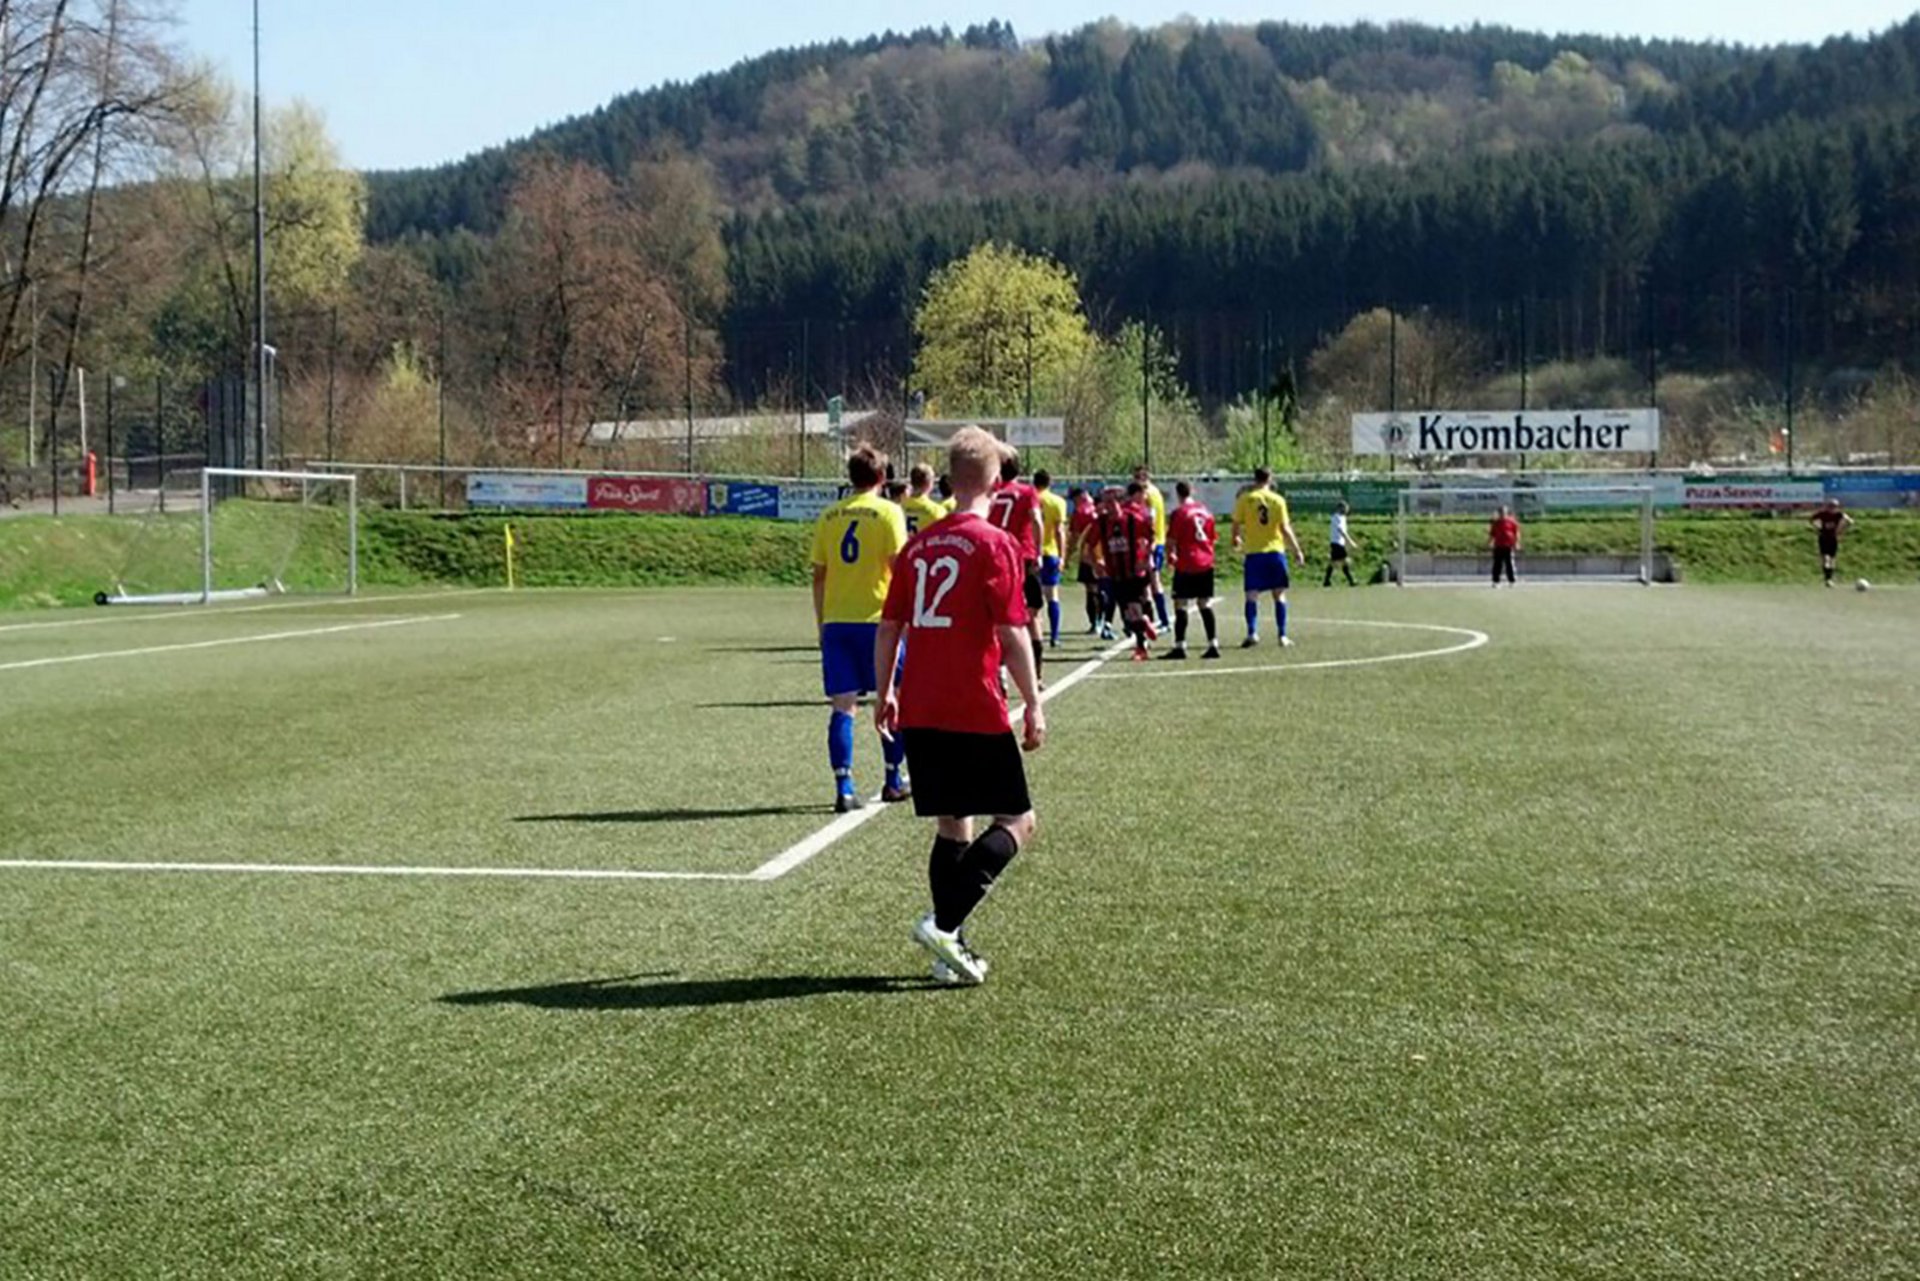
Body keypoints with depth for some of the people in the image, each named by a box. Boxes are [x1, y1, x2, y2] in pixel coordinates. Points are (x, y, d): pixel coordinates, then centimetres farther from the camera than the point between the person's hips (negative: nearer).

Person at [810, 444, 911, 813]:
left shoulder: (828, 516, 8)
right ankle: (893, 782, 20)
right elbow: (900, 568, -9)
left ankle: (844, 789, -4)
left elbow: (818, 576, 9)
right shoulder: (888, 512, -4)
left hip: (835, 622, 3)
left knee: (843, 706, 3)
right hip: (877, 619, -3)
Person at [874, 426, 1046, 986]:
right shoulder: (996, 545, -8)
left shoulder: (918, 545, 10)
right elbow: (1013, 633, -13)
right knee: (1017, 821, 3)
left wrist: (884, 693, 22)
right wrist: (1033, 704, -7)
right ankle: (945, 922, -12)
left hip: (918, 711, 6)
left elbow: (889, 626, 12)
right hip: (975, 712, -6)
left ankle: (951, 950, 12)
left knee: (952, 825, 14)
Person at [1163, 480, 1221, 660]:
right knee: (1205, 605, 10)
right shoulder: (1205, 510, 8)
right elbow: (1212, 537, 14)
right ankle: (1213, 644, 6)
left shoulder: (1179, 513, -9)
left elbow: (1171, 540, -10)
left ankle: (1179, 646, -5)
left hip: (1186, 565, -6)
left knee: (1181, 605, -2)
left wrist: (1172, 554, 9)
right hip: (1206, 564, 6)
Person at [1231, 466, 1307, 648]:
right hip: (1275, 551, 1)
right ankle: (1282, 636, 8)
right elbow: (1285, 529, -2)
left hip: (1254, 553, -1)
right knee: (1279, 595, 8)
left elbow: (1237, 524, 4)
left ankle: (1252, 633, -14)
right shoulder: (1278, 500, -1)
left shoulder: (1245, 499, -2)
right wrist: (1297, 550, 6)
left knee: (1252, 595, 0)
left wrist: (1236, 539, 26)